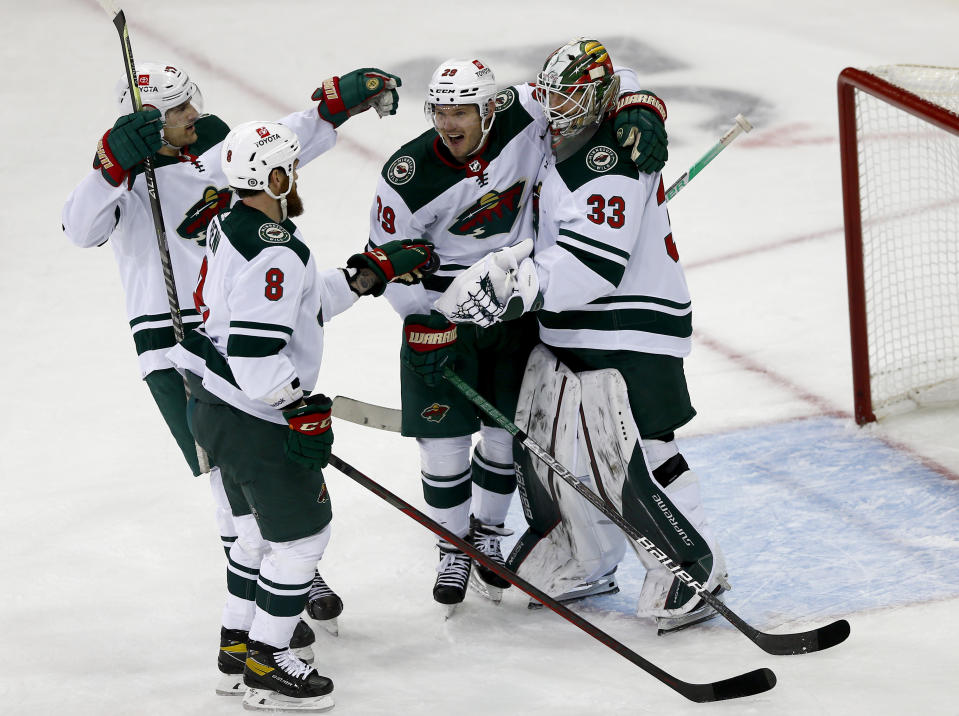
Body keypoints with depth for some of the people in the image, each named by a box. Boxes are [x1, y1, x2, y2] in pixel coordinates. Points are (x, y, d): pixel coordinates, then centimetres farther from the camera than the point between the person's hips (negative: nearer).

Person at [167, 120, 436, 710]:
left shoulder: (233, 230, 8)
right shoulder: (274, 253, -25)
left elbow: (301, 304, 18)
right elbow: (255, 355, -31)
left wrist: (369, 274, 15)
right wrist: (303, 410, -20)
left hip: (215, 406, 10)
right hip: (257, 421, -10)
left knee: (261, 524, 25)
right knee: (301, 532, 3)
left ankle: (238, 640, 35)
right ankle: (268, 667, 9)